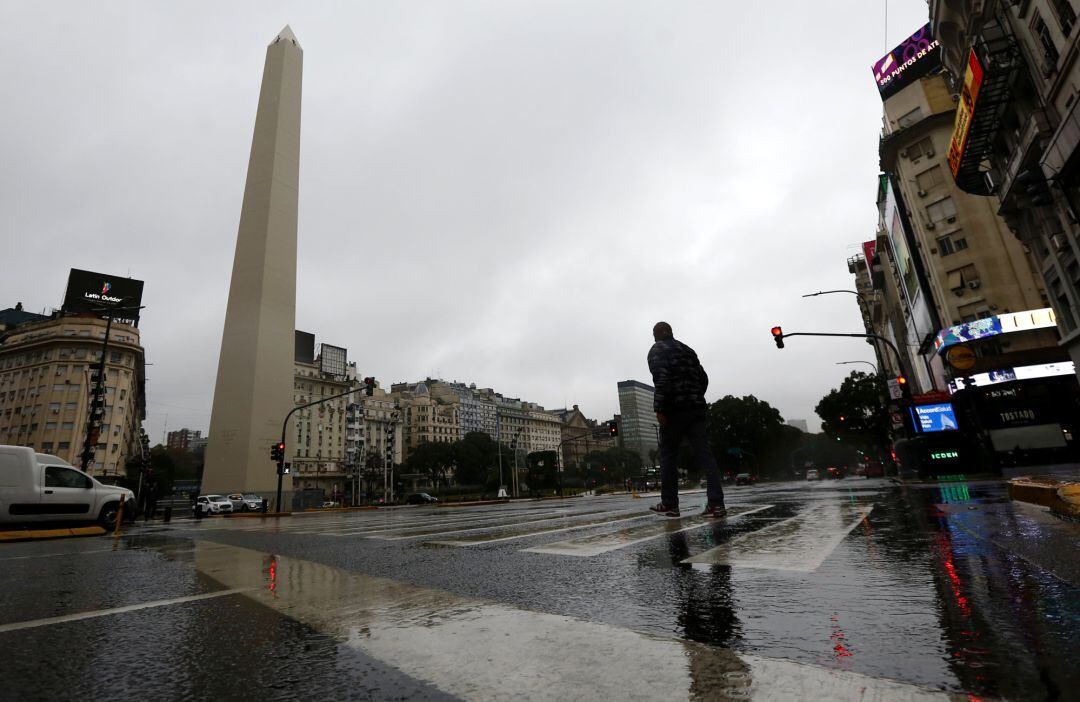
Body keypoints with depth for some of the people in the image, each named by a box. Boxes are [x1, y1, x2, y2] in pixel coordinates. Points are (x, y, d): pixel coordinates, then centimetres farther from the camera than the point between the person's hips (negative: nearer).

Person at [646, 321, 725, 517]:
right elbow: (703, 378, 19)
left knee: (668, 456, 4)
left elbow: (661, 378, -16)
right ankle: (716, 503, -6)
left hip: (674, 409, -6)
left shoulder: (657, 350, 0)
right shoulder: (687, 350, 21)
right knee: (704, 454, 1)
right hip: (696, 408, 6)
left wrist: (659, 408, -17)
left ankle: (669, 505, 9)